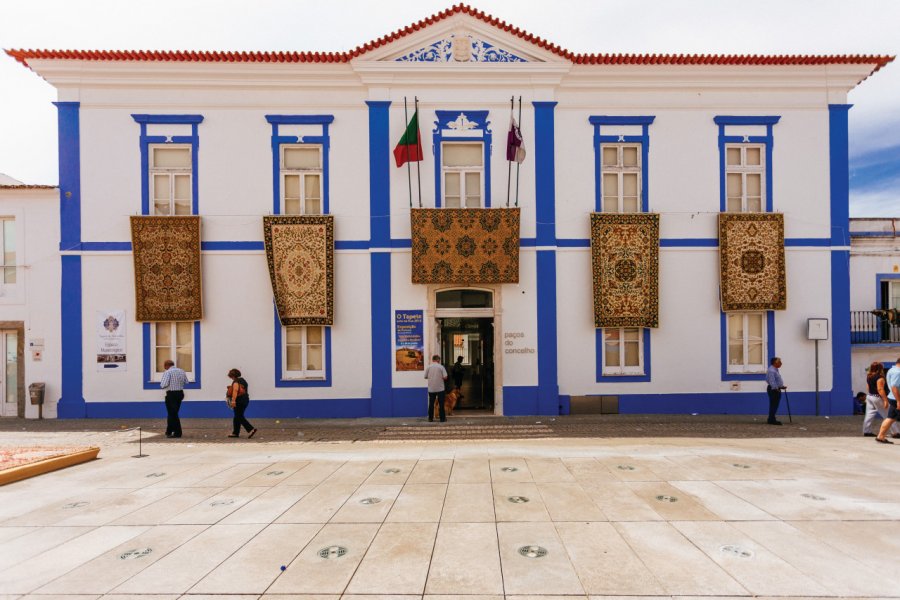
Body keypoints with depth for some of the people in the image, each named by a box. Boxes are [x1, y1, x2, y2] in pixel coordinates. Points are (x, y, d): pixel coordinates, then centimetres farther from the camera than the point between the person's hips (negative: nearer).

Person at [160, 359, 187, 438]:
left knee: (172, 414, 1)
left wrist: (161, 385, 1)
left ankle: (177, 433, 2)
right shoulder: (182, 371, 8)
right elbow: (186, 382, 12)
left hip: (171, 394, -7)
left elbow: (164, 385, -20)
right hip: (180, 393, 7)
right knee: (174, 413, 18)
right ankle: (169, 431, 29)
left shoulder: (167, 372, -11)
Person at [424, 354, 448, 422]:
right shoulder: (441, 367, -7)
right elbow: (445, 377, -11)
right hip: (440, 388, -2)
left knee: (431, 404, 9)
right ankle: (442, 418, 8)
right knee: (441, 404, 5)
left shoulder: (429, 367, -2)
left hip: (431, 388, 2)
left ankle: (430, 418, 13)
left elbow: (425, 376, 3)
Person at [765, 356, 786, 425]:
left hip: (777, 389, 11)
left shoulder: (776, 370, 17)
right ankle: (771, 420, -4)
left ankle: (772, 420, 18)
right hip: (773, 390, -11)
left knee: (775, 405, 13)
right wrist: (776, 389, -26)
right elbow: (772, 382, -24)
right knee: (773, 405, -8)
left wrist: (782, 386, 19)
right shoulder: (771, 371, -18)